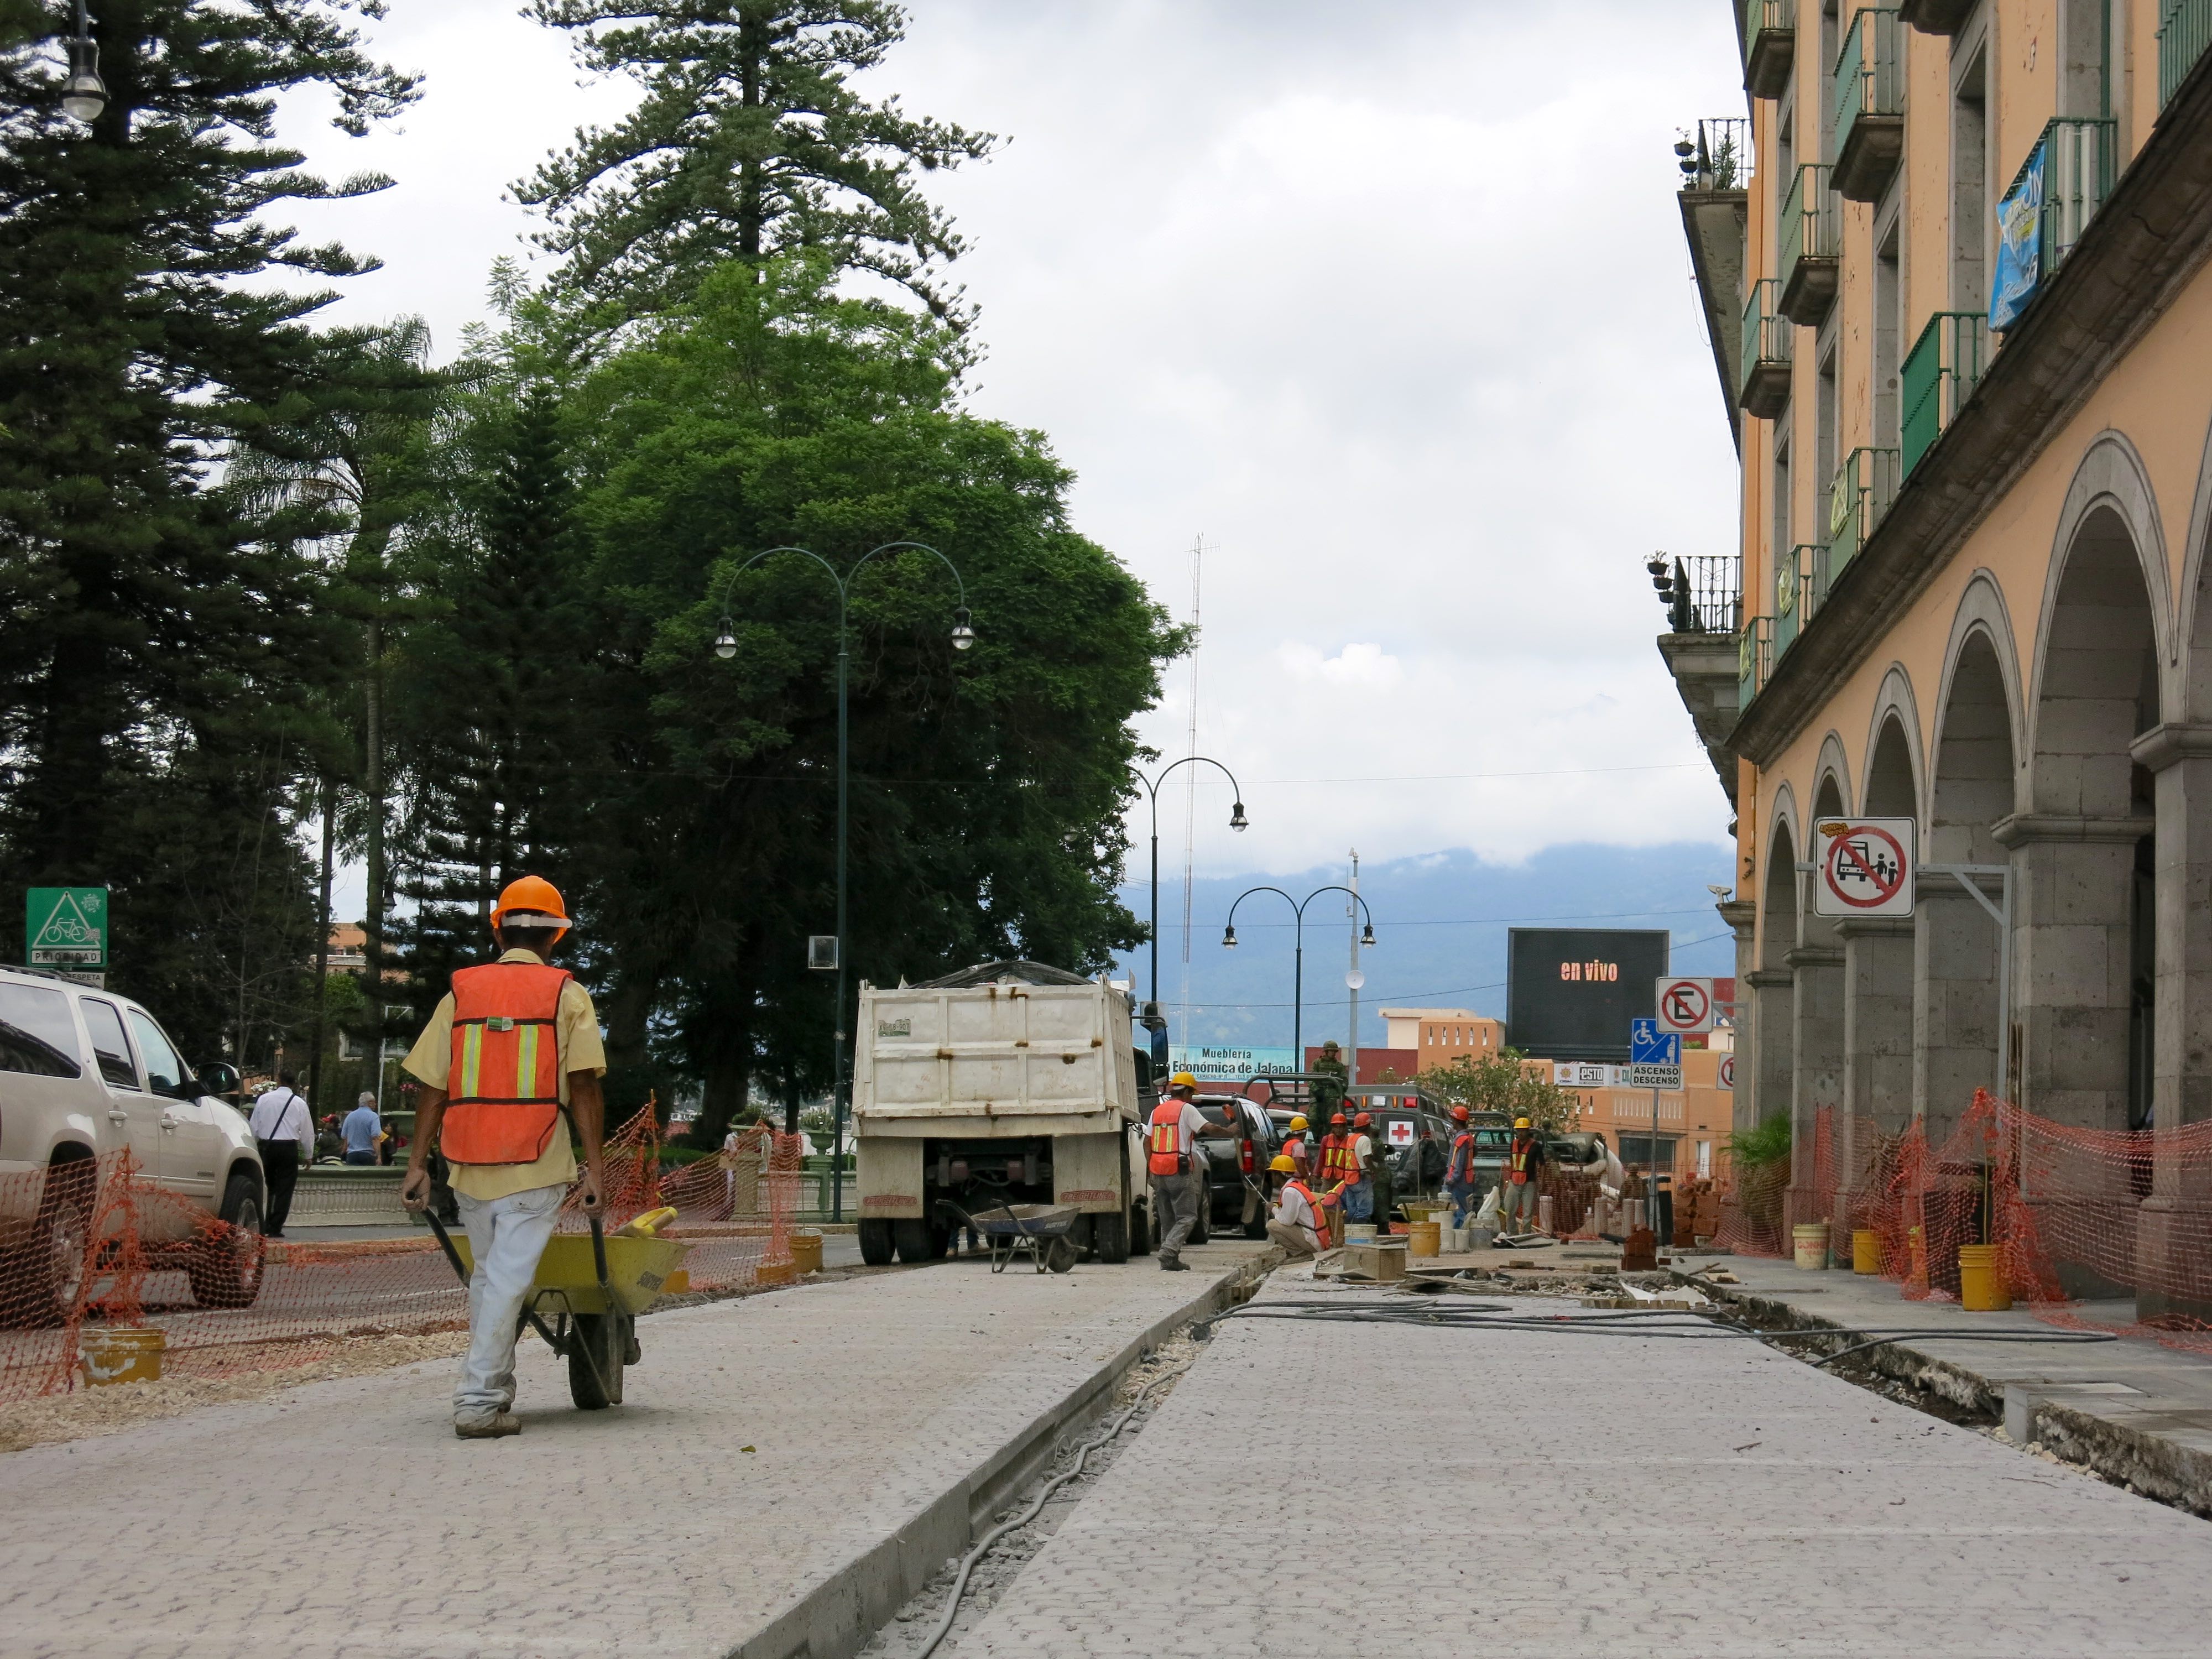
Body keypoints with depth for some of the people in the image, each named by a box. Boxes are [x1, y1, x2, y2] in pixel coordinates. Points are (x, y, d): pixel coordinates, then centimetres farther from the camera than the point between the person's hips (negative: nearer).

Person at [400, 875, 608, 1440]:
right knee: (508, 1280, -3)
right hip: (537, 1163, -3)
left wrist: (418, 1164, 9)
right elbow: (582, 1086, -8)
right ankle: (478, 1402, -9)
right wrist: (594, 1167, -6)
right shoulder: (566, 995, 0)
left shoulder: (461, 991, 9)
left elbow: (432, 1088, 6)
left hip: (470, 1163, 3)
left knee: (487, 1276, 18)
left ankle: (493, 1391, 23)